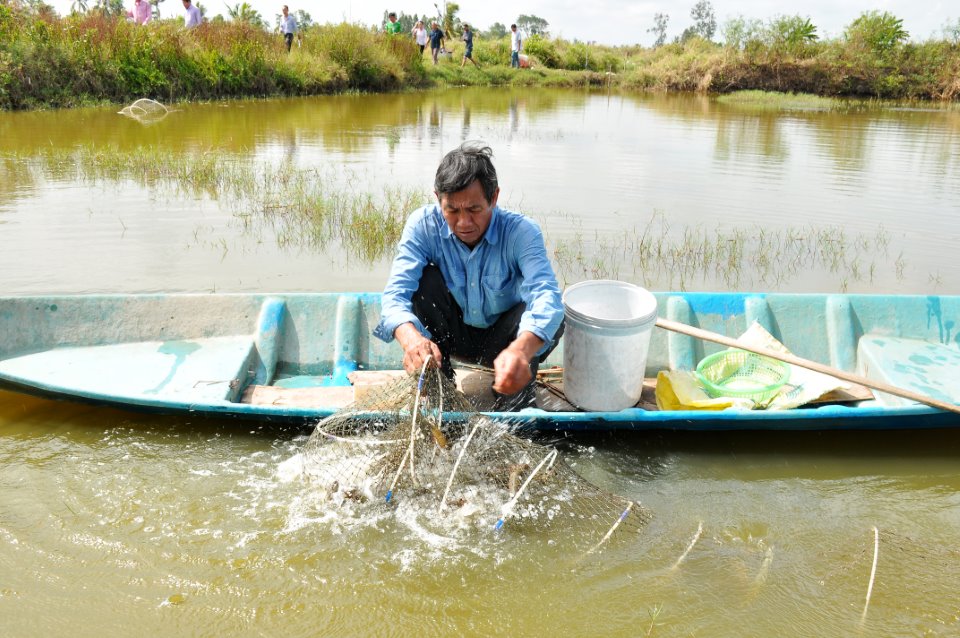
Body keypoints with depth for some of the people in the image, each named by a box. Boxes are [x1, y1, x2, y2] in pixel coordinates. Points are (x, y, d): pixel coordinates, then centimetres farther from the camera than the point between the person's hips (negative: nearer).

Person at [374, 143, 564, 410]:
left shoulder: (521, 231, -24)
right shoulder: (423, 225, -20)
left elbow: (546, 294, -41)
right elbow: (396, 292, -31)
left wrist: (521, 349, -63)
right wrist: (411, 338, -55)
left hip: (499, 339, -1)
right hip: (450, 334, 1)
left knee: (551, 316, -31)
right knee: (425, 277, -26)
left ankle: (516, 398, -6)